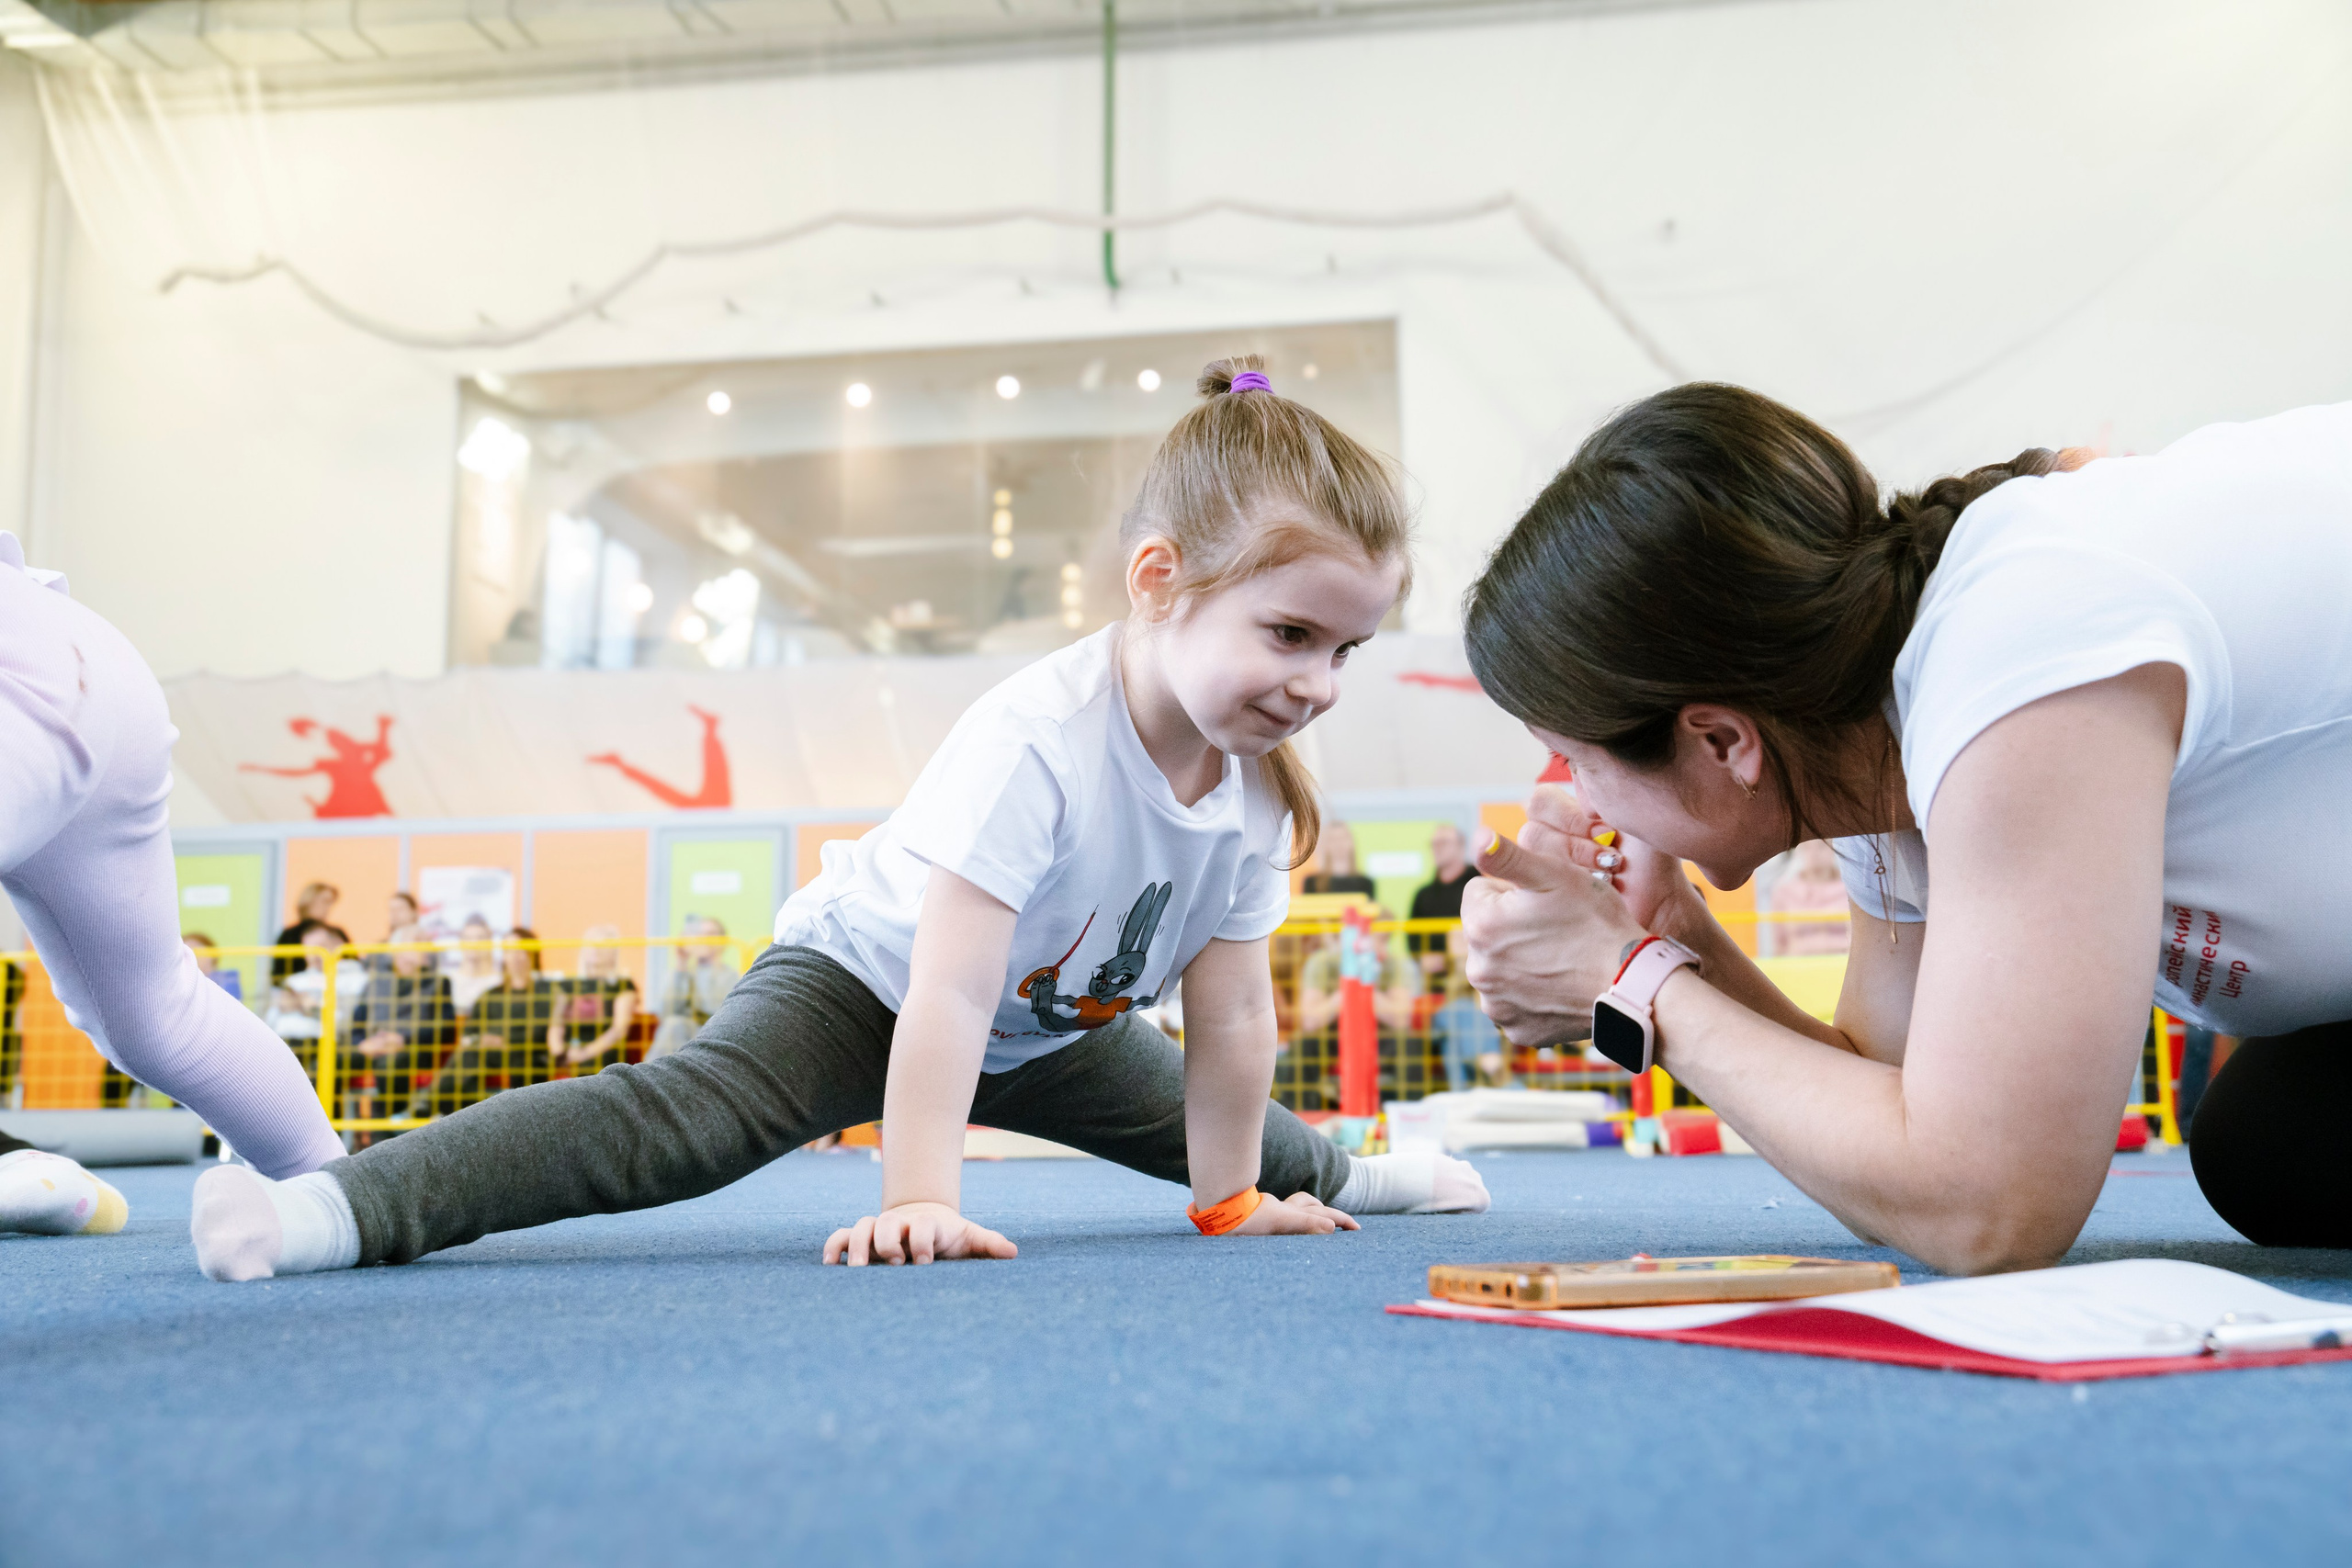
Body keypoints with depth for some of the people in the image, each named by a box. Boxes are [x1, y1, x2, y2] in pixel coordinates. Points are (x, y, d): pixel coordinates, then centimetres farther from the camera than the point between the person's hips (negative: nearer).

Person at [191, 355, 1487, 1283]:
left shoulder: (1256, 784, -15)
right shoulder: (1034, 738, -37)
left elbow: (1231, 1013, -7)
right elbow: (946, 990, -40)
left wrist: (1235, 1201, -3)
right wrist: (918, 1201, -43)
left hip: (1052, 1028, 7)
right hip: (868, 976, -7)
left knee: (1185, 1113, 24)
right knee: (687, 1112, -31)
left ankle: (1341, 1171, 56)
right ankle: (336, 1209, -39)